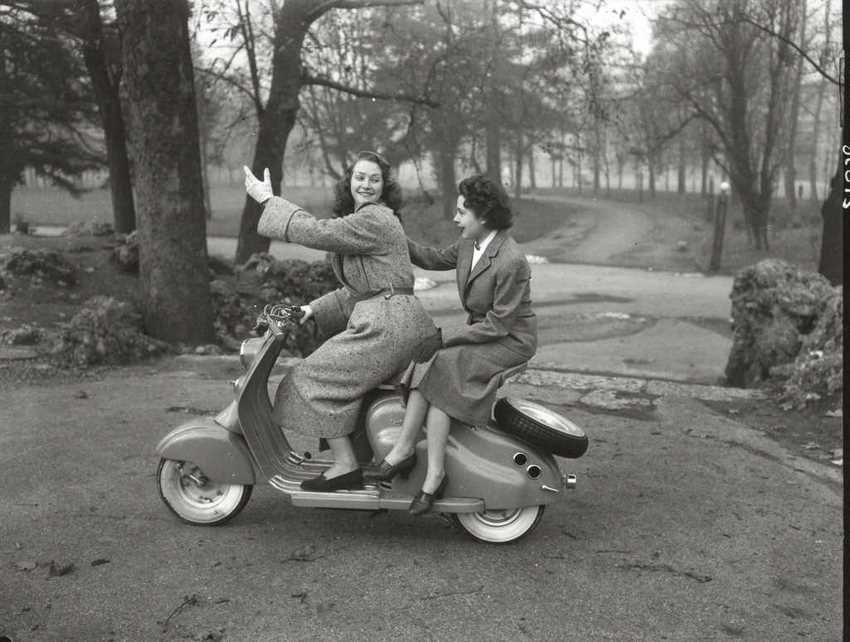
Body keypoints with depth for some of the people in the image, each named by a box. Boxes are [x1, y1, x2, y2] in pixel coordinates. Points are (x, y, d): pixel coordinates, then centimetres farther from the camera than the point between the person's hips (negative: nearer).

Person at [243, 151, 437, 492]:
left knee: (319, 378, -6)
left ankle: (345, 466, -3)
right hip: (386, 320, 11)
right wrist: (316, 308, 11)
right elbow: (359, 288, 20)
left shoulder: (374, 220, -12)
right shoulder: (362, 220, 21)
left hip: (387, 323, -11)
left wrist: (267, 199, -9)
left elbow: (315, 232, -17)